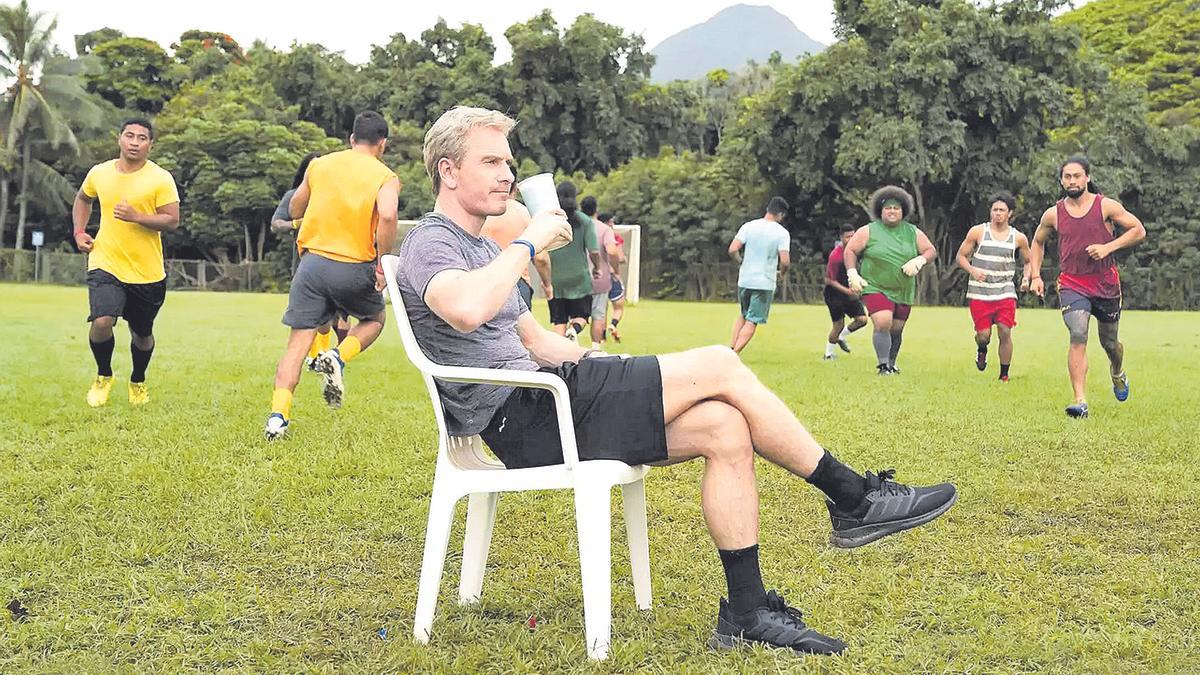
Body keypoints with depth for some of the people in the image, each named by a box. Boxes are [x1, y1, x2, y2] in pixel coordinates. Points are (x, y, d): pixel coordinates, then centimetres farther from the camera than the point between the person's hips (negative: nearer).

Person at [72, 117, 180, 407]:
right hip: (106, 265, 1)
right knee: (101, 322, -20)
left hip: (148, 272, -1)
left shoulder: (161, 179, -9)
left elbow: (172, 221, -13)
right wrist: (79, 232, 10)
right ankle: (103, 376, 8)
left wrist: (136, 216, -26)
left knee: (142, 334, 13)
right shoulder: (99, 173, 2)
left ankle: (138, 382, 41)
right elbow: (82, 199, 23)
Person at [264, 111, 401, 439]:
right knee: (374, 320, 26)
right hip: (355, 268, -2)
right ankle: (338, 357, -2)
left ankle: (278, 415, -8)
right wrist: (382, 263, -12)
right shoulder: (385, 177, -2)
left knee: (298, 342, 5)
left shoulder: (319, 164, 10)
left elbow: (295, 209, 21)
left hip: (312, 261, 2)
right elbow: (387, 216, -22)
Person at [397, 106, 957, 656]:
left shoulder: (481, 248, 25)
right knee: (718, 367, -15)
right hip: (523, 418, -10)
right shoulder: (430, 244, -6)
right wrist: (529, 242, -17)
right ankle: (855, 499, -3)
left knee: (725, 428, -8)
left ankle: (747, 612, -4)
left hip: (532, 411, 10)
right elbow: (467, 310, -31)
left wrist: (593, 360, 11)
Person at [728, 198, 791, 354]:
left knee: (743, 315, 23)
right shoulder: (782, 233, -8)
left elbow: (732, 250, -9)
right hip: (765, 283, -3)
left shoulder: (748, 226, -1)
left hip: (744, 280, 4)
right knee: (752, 321, 3)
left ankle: (731, 348, 15)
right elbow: (785, 261, -16)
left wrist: (741, 263, 10)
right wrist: (781, 272, 6)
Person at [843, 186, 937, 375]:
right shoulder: (868, 231, -2)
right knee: (883, 323, -23)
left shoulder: (913, 232, 6)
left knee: (896, 329, 11)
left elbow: (931, 251, 8)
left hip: (904, 292, 4)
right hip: (875, 288, -4)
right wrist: (852, 274, -10)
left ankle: (891, 364, 31)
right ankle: (883, 365, -17)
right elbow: (850, 250, 2)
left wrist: (918, 261, -13)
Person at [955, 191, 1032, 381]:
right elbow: (961, 256, 6)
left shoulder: (1019, 238, 4)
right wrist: (972, 270, -14)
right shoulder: (977, 232, 0)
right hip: (979, 292, -1)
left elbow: (1028, 261, 19)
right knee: (983, 334, -3)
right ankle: (981, 350, 35)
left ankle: (1004, 375, 5)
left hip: (1005, 292, 1)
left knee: (1005, 332, -10)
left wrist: (1026, 278, -1)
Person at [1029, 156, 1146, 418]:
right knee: (1078, 336, -21)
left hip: (1106, 284, 0)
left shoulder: (1107, 206, -4)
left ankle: (1118, 374, 51)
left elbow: (1138, 230, -1)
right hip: (1072, 284, 0)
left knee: (1110, 343, 15)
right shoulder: (1053, 214, 2)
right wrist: (1036, 276, 8)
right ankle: (1080, 401, -24)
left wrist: (1108, 247, -14)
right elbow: (1037, 242, 18)